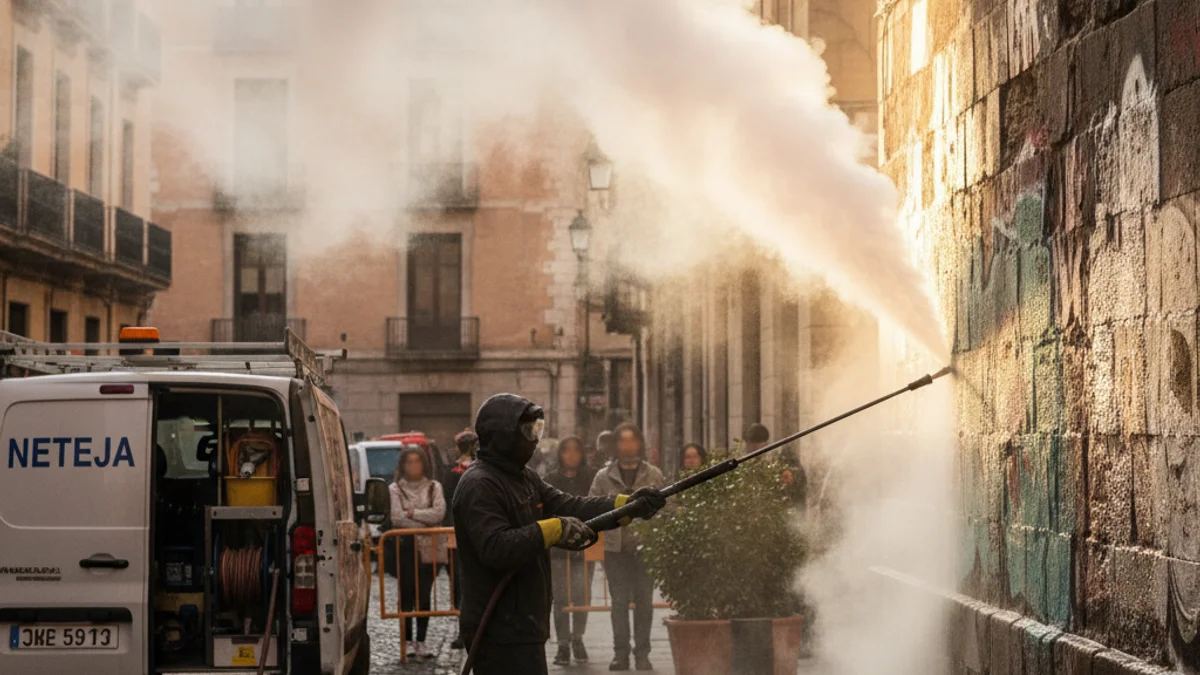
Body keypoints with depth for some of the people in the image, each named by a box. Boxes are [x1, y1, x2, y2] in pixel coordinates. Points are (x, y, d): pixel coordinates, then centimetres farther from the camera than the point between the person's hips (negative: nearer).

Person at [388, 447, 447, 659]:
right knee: (406, 595, -1)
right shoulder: (396, 488, 4)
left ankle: (421, 642, 4)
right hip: (405, 547, -1)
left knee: (424, 596, 2)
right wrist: (424, 524, -10)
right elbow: (397, 517, -8)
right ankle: (408, 641, 3)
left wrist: (413, 513, -11)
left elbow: (439, 513, -5)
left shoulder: (434, 487, 10)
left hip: (428, 548, 1)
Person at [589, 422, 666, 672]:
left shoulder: (654, 475, 6)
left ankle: (642, 653, 10)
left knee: (644, 601, 2)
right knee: (619, 602, 3)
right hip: (615, 548, 0)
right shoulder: (604, 476, 7)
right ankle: (621, 653, 9)